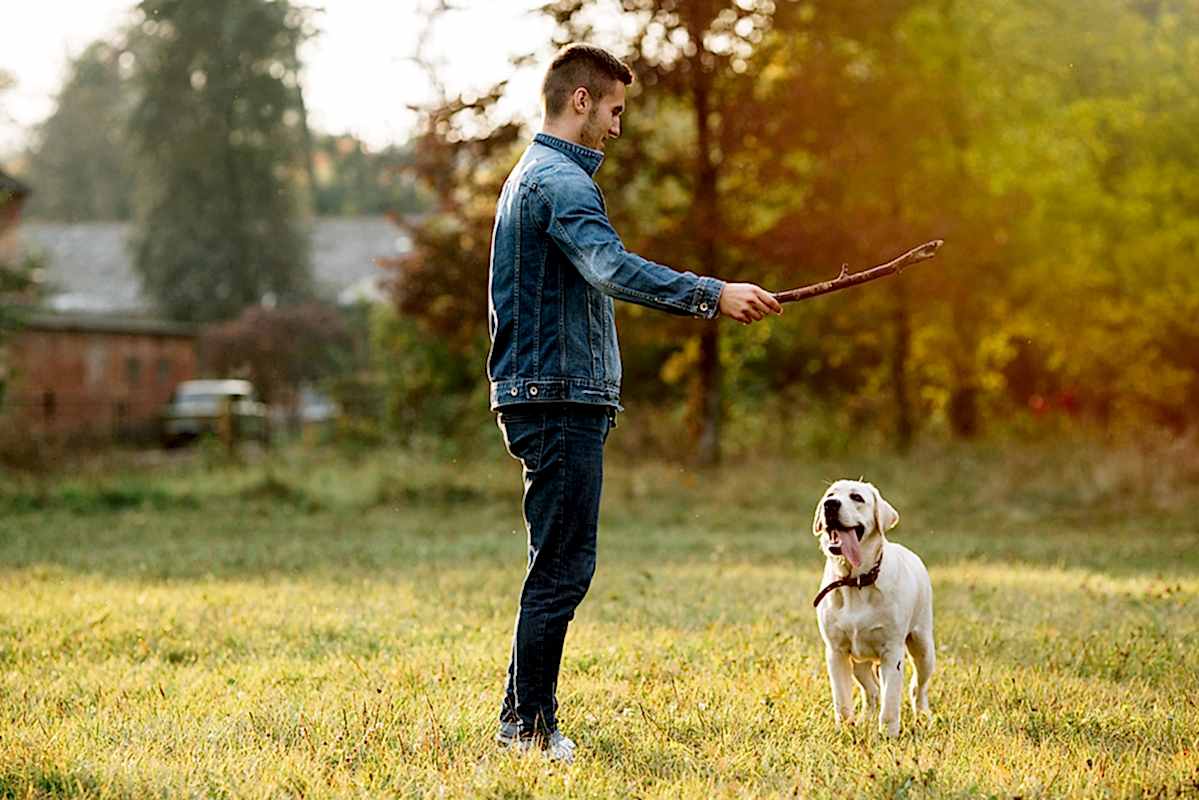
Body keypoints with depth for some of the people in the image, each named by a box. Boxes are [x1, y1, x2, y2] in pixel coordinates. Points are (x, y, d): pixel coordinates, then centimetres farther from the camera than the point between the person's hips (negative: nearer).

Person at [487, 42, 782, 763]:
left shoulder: (532, 176, 22)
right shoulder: (561, 181, -13)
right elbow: (613, 267, -31)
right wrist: (715, 296, -38)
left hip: (542, 398, 11)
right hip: (561, 401, -11)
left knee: (559, 567, 14)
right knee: (562, 568, -7)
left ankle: (522, 717, 18)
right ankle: (533, 727, -3)